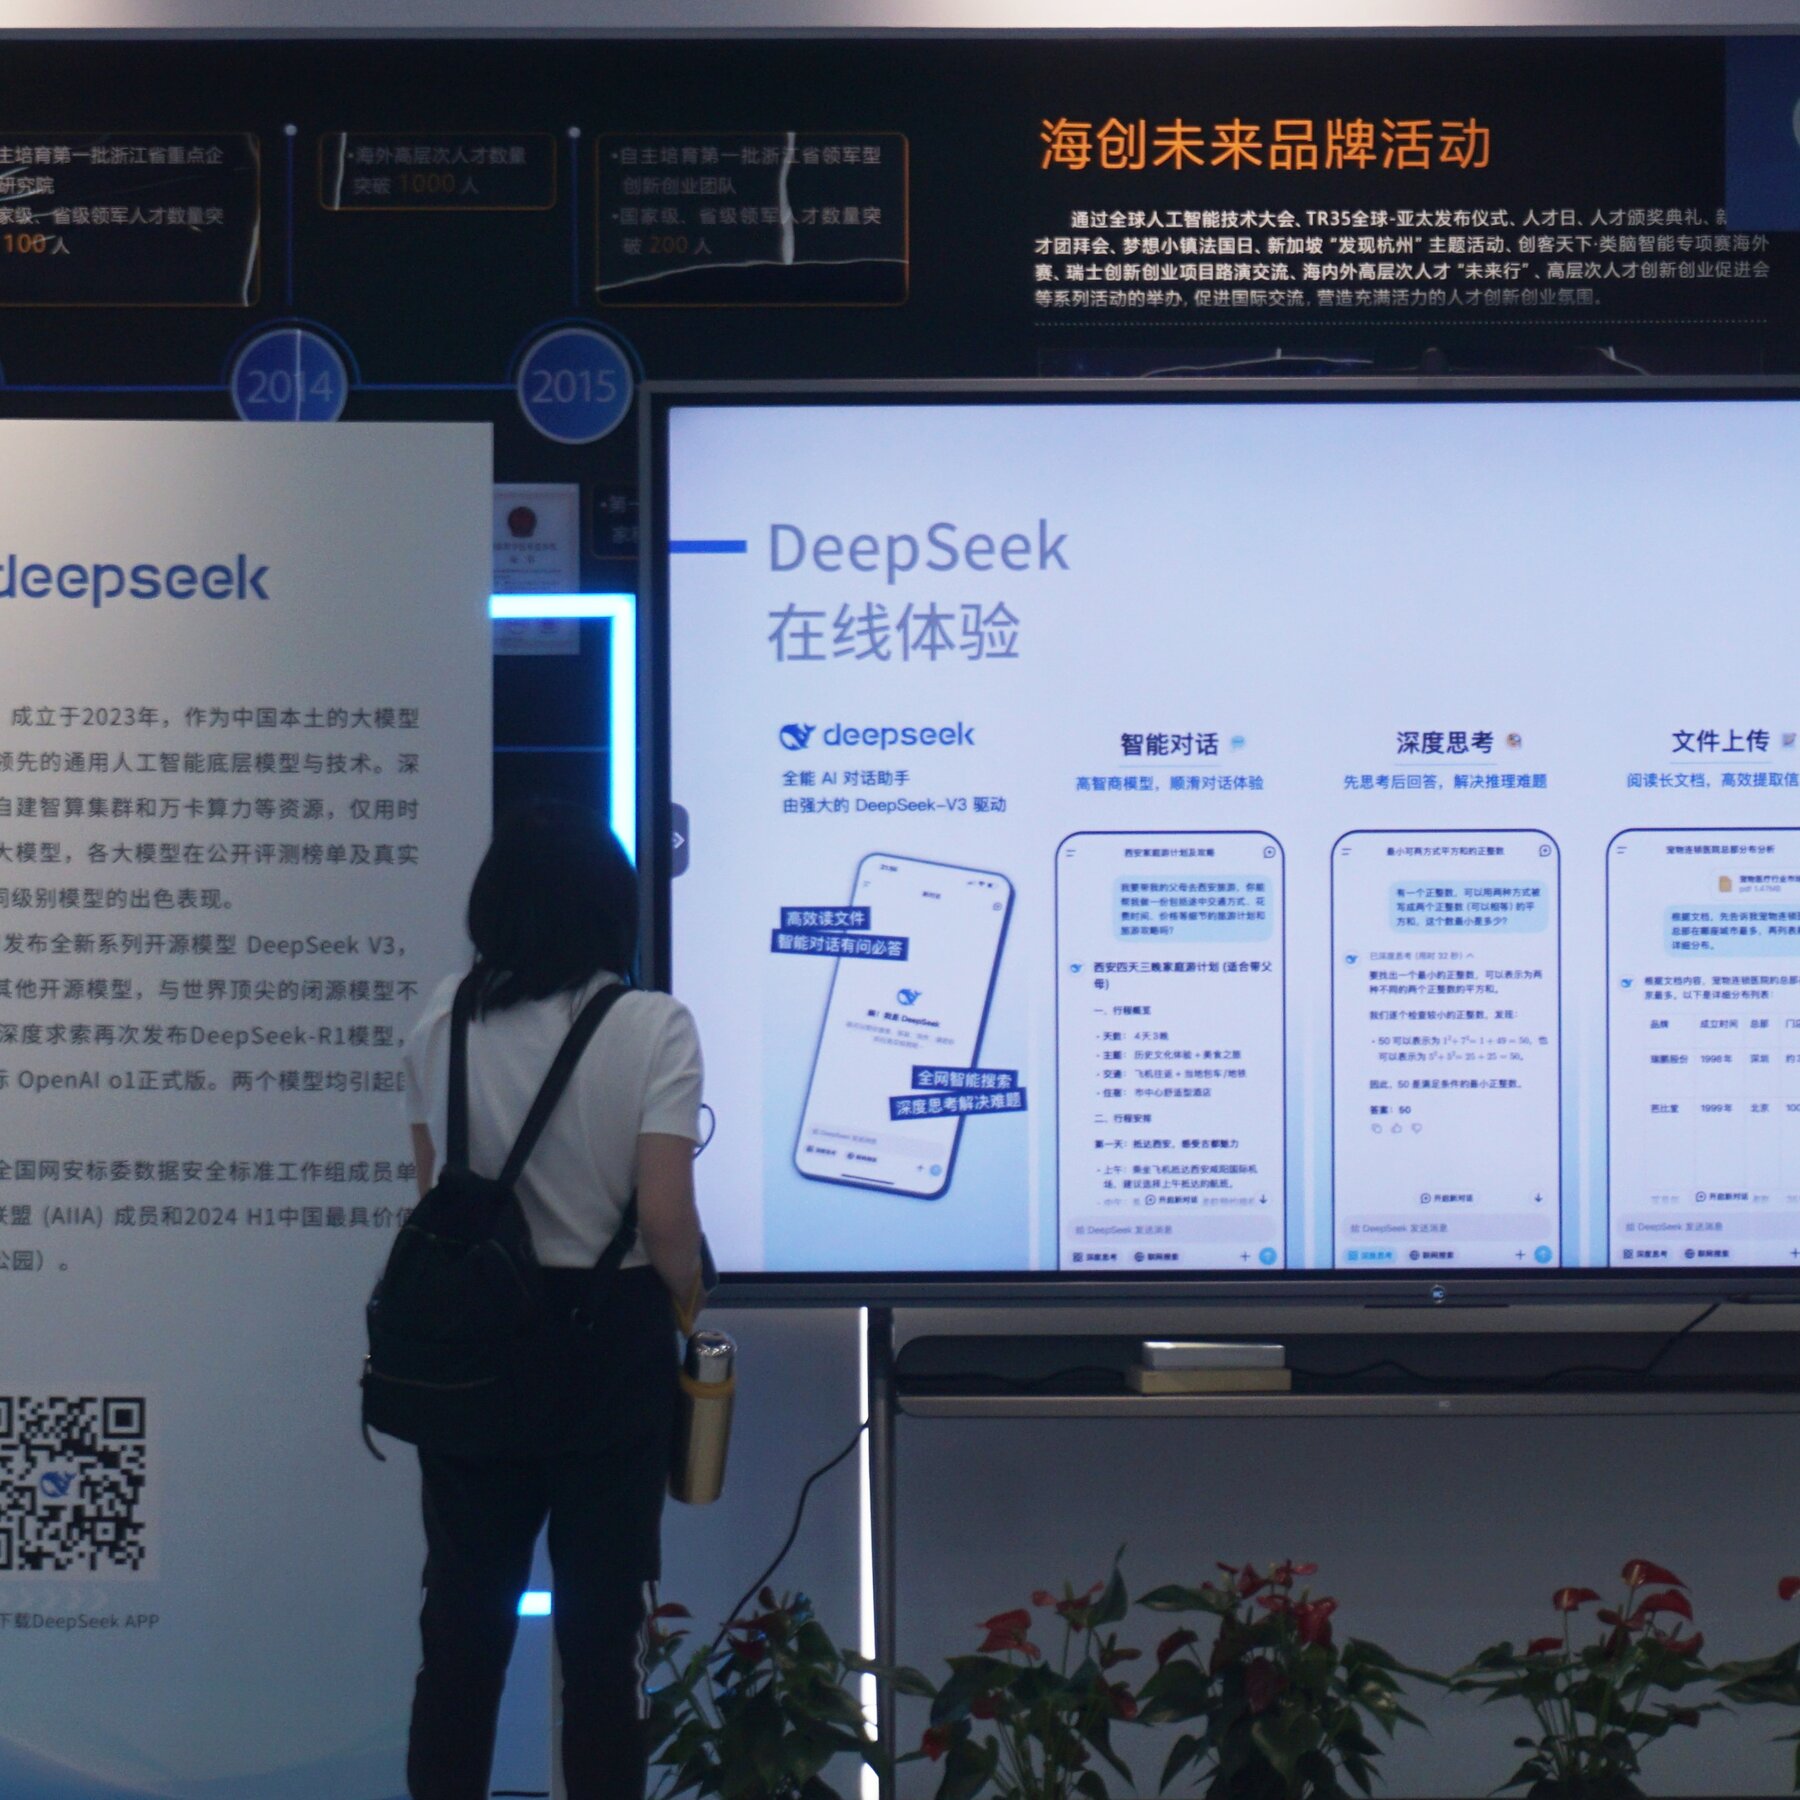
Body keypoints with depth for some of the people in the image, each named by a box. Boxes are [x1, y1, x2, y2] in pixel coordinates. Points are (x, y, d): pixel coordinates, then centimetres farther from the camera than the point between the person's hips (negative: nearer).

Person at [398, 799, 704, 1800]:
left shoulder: (444, 1023, -1)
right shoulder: (652, 1028, -13)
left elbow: (433, 1193, 6)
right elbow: (666, 1221, -17)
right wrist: (690, 1313, 2)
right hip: (610, 1339, -3)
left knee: (465, 1607, 14)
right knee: (603, 1616, 9)